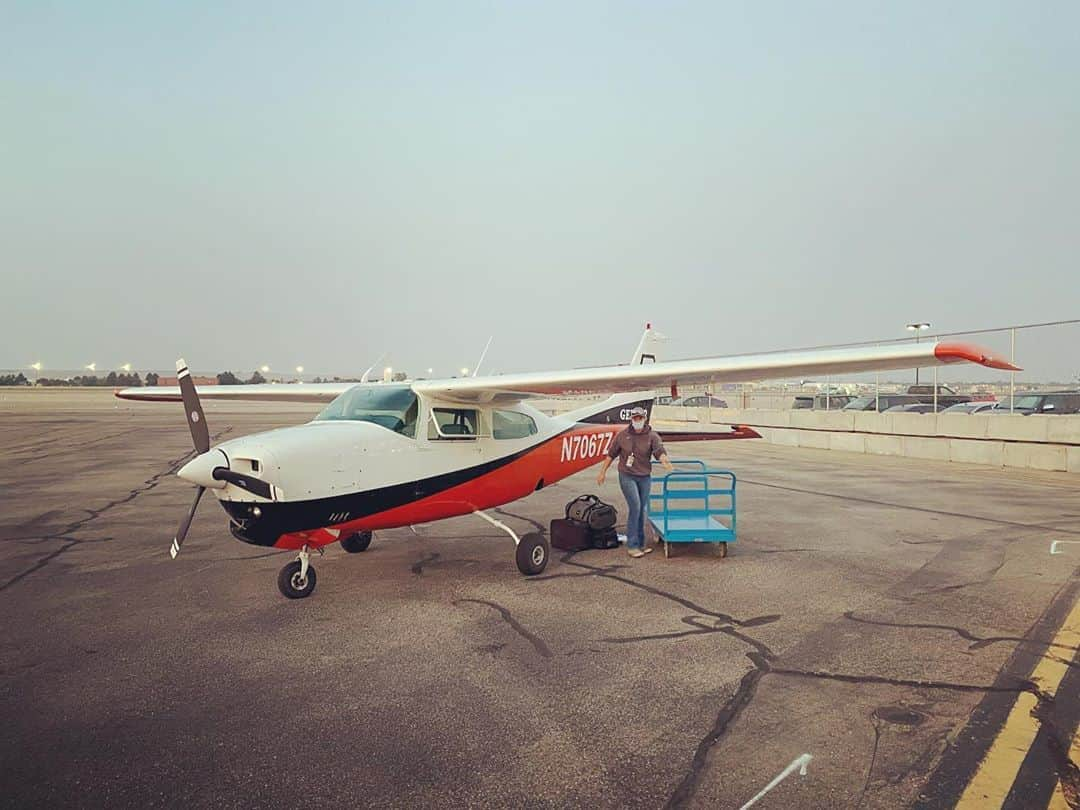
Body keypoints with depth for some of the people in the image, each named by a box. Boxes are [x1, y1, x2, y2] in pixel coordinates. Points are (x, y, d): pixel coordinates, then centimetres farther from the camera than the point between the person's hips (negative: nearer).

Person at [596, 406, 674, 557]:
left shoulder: (652, 436, -4)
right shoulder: (622, 435, -2)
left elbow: (660, 451, -21)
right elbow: (611, 454, 6)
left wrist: (665, 461, -42)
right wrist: (603, 472, 6)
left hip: (645, 477, 3)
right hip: (627, 476, -2)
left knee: (643, 510, 10)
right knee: (635, 506, -14)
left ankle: (640, 543, 24)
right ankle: (632, 545, -7)